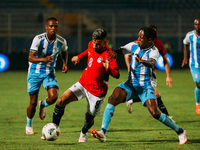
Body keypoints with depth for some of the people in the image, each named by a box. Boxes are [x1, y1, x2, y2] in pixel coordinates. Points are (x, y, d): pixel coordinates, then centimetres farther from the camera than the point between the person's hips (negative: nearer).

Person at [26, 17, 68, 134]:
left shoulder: (61, 41, -7)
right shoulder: (38, 39, -19)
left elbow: (65, 52, 18)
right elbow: (31, 58, -26)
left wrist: (65, 63, 1)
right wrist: (44, 59, -42)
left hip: (49, 73, 2)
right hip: (35, 73, -2)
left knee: (53, 97, -20)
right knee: (33, 102, 1)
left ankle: (43, 105, 17)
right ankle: (29, 126, 26)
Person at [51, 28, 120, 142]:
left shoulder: (108, 55, -22)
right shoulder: (92, 45, -2)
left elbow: (117, 75, -28)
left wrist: (108, 69, -47)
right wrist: (79, 57, 32)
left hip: (97, 91, -5)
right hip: (83, 83, 5)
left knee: (89, 118, 6)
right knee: (61, 101, -13)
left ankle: (84, 133, 42)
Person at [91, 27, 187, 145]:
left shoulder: (153, 51, -13)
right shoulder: (135, 46, 2)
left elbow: (152, 62, -32)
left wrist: (143, 61, -55)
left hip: (145, 87, -4)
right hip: (130, 85, 4)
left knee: (155, 114, -18)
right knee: (112, 99, -22)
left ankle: (180, 132, 4)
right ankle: (103, 133, -25)